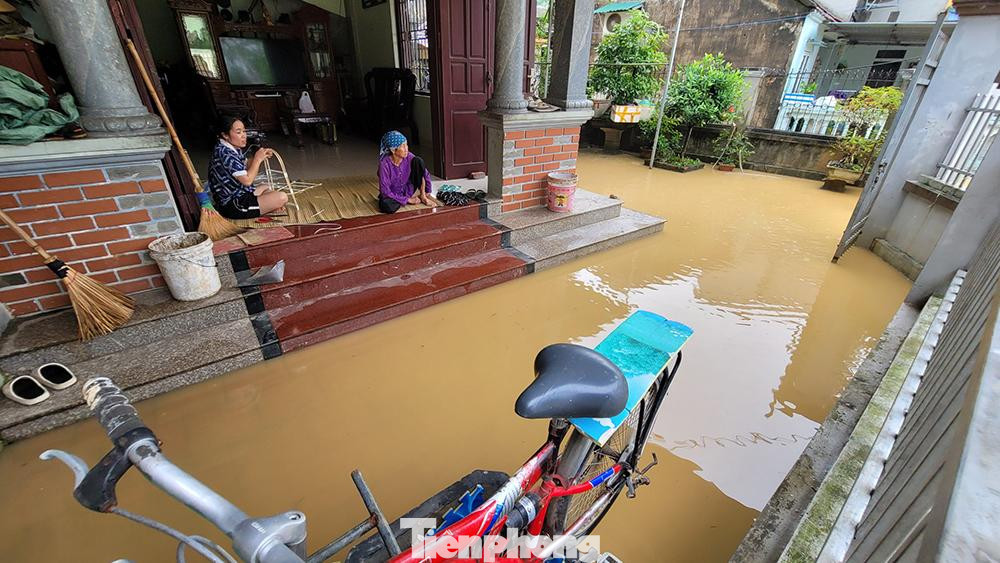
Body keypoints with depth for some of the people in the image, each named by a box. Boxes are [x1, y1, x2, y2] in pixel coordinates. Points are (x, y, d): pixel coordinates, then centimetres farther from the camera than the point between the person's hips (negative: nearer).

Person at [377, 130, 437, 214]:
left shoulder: (409, 157, -15)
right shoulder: (385, 164, -26)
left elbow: (425, 173, -2)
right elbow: (385, 191, -24)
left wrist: (427, 193, -1)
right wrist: (407, 200, -23)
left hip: (408, 190, 3)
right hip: (393, 195, -3)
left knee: (418, 160, -17)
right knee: (386, 205, -41)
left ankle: (422, 196, -9)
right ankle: (409, 199, -8)